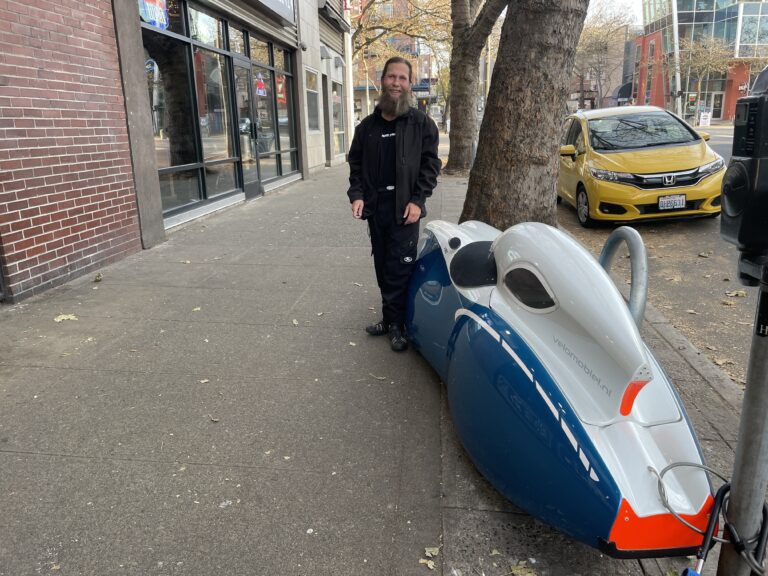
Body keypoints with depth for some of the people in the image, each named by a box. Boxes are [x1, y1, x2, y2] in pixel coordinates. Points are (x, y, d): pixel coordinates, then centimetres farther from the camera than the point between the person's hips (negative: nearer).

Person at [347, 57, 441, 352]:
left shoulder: (421, 123, 0)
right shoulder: (367, 125, 11)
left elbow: (430, 164, -3)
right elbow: (356, 164, 14)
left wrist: (417, 200, -12)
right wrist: (357, 195, -1)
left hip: (405, 207, -4)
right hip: (375, 206, 4)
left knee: (400, 267, -5)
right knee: (382, 266, 11)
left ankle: (395, 324, 7)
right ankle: (391, 318, 23)